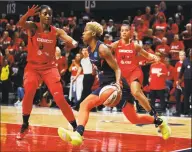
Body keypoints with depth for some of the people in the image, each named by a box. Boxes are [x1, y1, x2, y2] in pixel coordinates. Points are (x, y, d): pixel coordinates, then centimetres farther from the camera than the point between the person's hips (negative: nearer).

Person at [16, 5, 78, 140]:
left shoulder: (56, 31, -2)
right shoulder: (32, 27, -6)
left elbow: (72, 42, -9)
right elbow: (20, 24, -28)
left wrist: (73, 43, -35)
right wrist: (27, 15, -51)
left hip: (50, 67, 1)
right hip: (33, 66, -1)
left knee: (59, 97, -11)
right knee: (29, 93, -20)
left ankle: (75, 127, -1)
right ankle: (25, 125, 2)